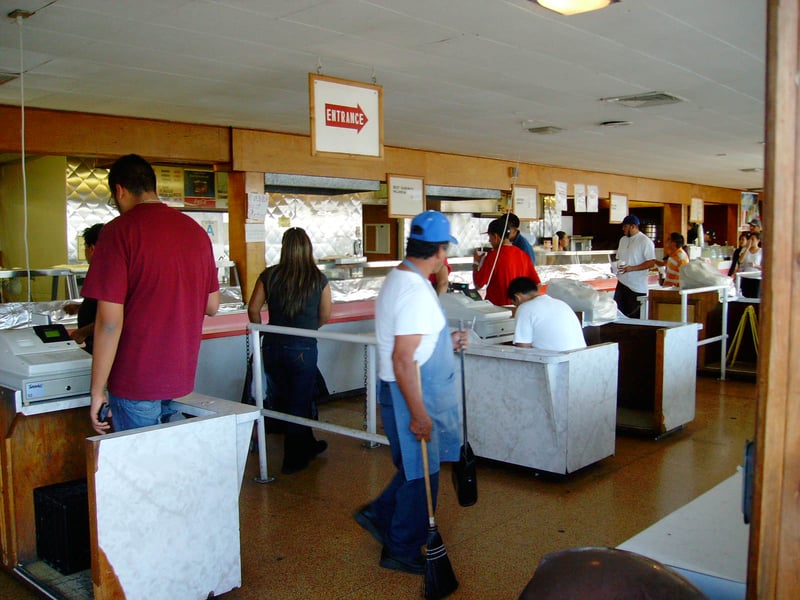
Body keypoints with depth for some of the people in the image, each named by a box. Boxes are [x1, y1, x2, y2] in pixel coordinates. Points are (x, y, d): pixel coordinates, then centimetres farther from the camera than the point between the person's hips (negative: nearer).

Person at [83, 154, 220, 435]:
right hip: (183, 377, 6)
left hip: (136, 382, -5)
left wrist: (97, 390, -9)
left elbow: (110, 321, -17)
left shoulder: (120, 230, -12)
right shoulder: (196, 230, 5)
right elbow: (212, 306, 13)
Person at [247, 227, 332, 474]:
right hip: (303, 350, -3)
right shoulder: (319, 279, -6)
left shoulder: (269, 276, -4)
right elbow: (325, 315, 2)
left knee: (284, 400, 22)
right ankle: (293, 460, 19)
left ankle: (307, 445, 38)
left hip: (272, 348, 3)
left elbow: (253, 309, -1)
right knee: (299, 403, 11)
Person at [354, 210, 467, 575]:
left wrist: (446, 342, 17)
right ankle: (403, 552, 22)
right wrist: (418, 414, -24)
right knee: (419, 474, 6)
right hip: (411, 395, -10)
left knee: (417, 468, 22)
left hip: (411, 391, 10)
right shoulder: (416, 291, -24)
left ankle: (379, 515, 33)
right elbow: (403, 360, -27)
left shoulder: (399, 279, 8)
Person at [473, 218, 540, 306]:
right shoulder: (523, 255, 4)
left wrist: (476, 263, 4)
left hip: (496, 306, -6)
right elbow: (537, 283, 6)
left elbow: (478, 285, -10)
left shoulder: (493, 256, -12)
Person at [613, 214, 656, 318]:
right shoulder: (623, 240, 14)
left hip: (637, 287, -7)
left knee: (634, 317, -1)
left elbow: (651, 262, -15)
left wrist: (631, 268, -22)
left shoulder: (645, 241, -10)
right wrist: (615, 266, 2)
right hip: (622, 283, 7)